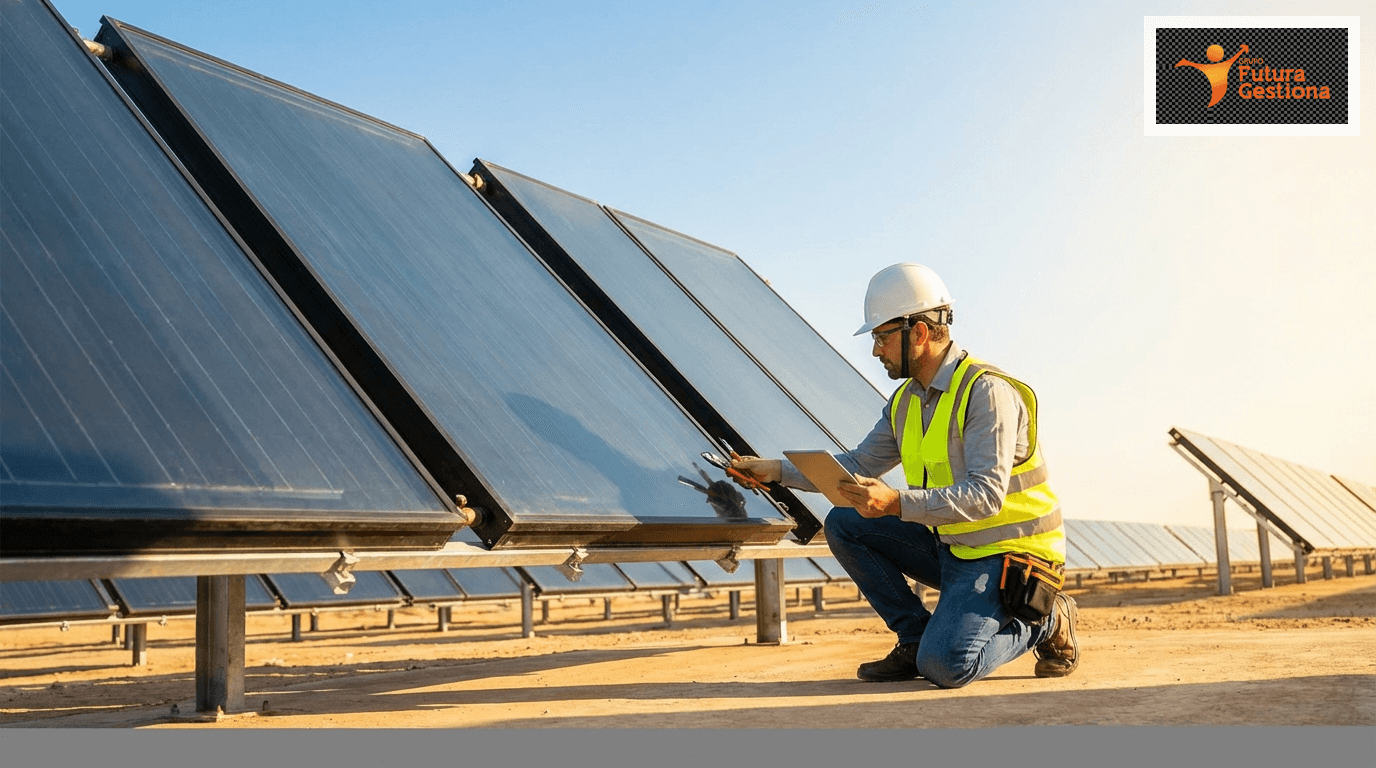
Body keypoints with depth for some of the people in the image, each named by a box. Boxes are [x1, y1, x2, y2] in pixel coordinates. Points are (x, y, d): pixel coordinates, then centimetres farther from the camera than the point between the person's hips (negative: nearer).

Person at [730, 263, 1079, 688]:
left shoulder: (987, 391, -20)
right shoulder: (906, 401, 7)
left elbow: (986, 494, -28)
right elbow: (858, 466, 13)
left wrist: (896, 503, -38)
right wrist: (778, 470, 3)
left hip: (1006, 556, -8)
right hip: (951, 548, 8)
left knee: (943, 666, -25)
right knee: (843, 525, -2)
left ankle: (1045, 623, 2)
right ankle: (917, 638, 3)